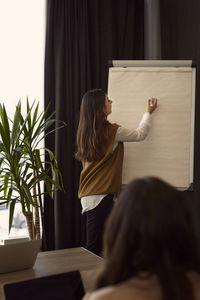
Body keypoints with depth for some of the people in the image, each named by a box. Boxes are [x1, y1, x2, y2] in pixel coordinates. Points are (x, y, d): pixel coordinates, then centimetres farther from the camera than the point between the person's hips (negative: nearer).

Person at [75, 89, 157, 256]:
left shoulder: (86, 132, 8)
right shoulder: (112, 131, -12)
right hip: (101, 196, -8)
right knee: (94, 248, -6)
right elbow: (140, 134, 2)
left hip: (88, 195, 8)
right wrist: (149, 112, 18)